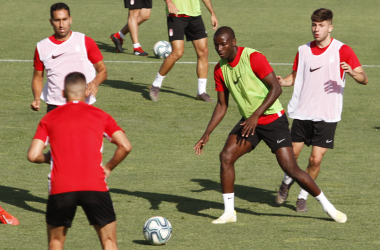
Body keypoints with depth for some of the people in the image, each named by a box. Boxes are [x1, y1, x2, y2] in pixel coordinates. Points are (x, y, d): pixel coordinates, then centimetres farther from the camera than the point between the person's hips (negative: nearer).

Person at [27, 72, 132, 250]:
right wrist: (108, 167, 15)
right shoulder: (100, 116, 11)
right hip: (95, 187, -1)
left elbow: (33, 155, 2)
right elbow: (125, 146, 0)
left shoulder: (49, 118, 11)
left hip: (60, 189, 1)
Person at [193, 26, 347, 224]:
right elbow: (222, 105, 10)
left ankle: (327, 206, 6)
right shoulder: (220, 70, 2)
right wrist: (207, 134, 1)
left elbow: (276, 88, -20)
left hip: (272, 119, -6)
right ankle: (229, 212, -5)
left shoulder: (253, 58, -18)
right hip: (248, 121, 6)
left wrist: (256, 115, -26)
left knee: (290, 168, -10)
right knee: (226, 156, -15)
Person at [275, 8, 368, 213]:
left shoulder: (342, 51, -5)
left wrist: (353, 73, -30)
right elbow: (295, 77, 18)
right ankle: (287, 182, 35)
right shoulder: (303, 50, 7)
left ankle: (303, 196, 14)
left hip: (327, 116, -3)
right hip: (302, 112, 3)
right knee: (292, 154, 3)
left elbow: (364, 79, -7)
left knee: (316, 159, -7)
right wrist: (282, 82, -4)